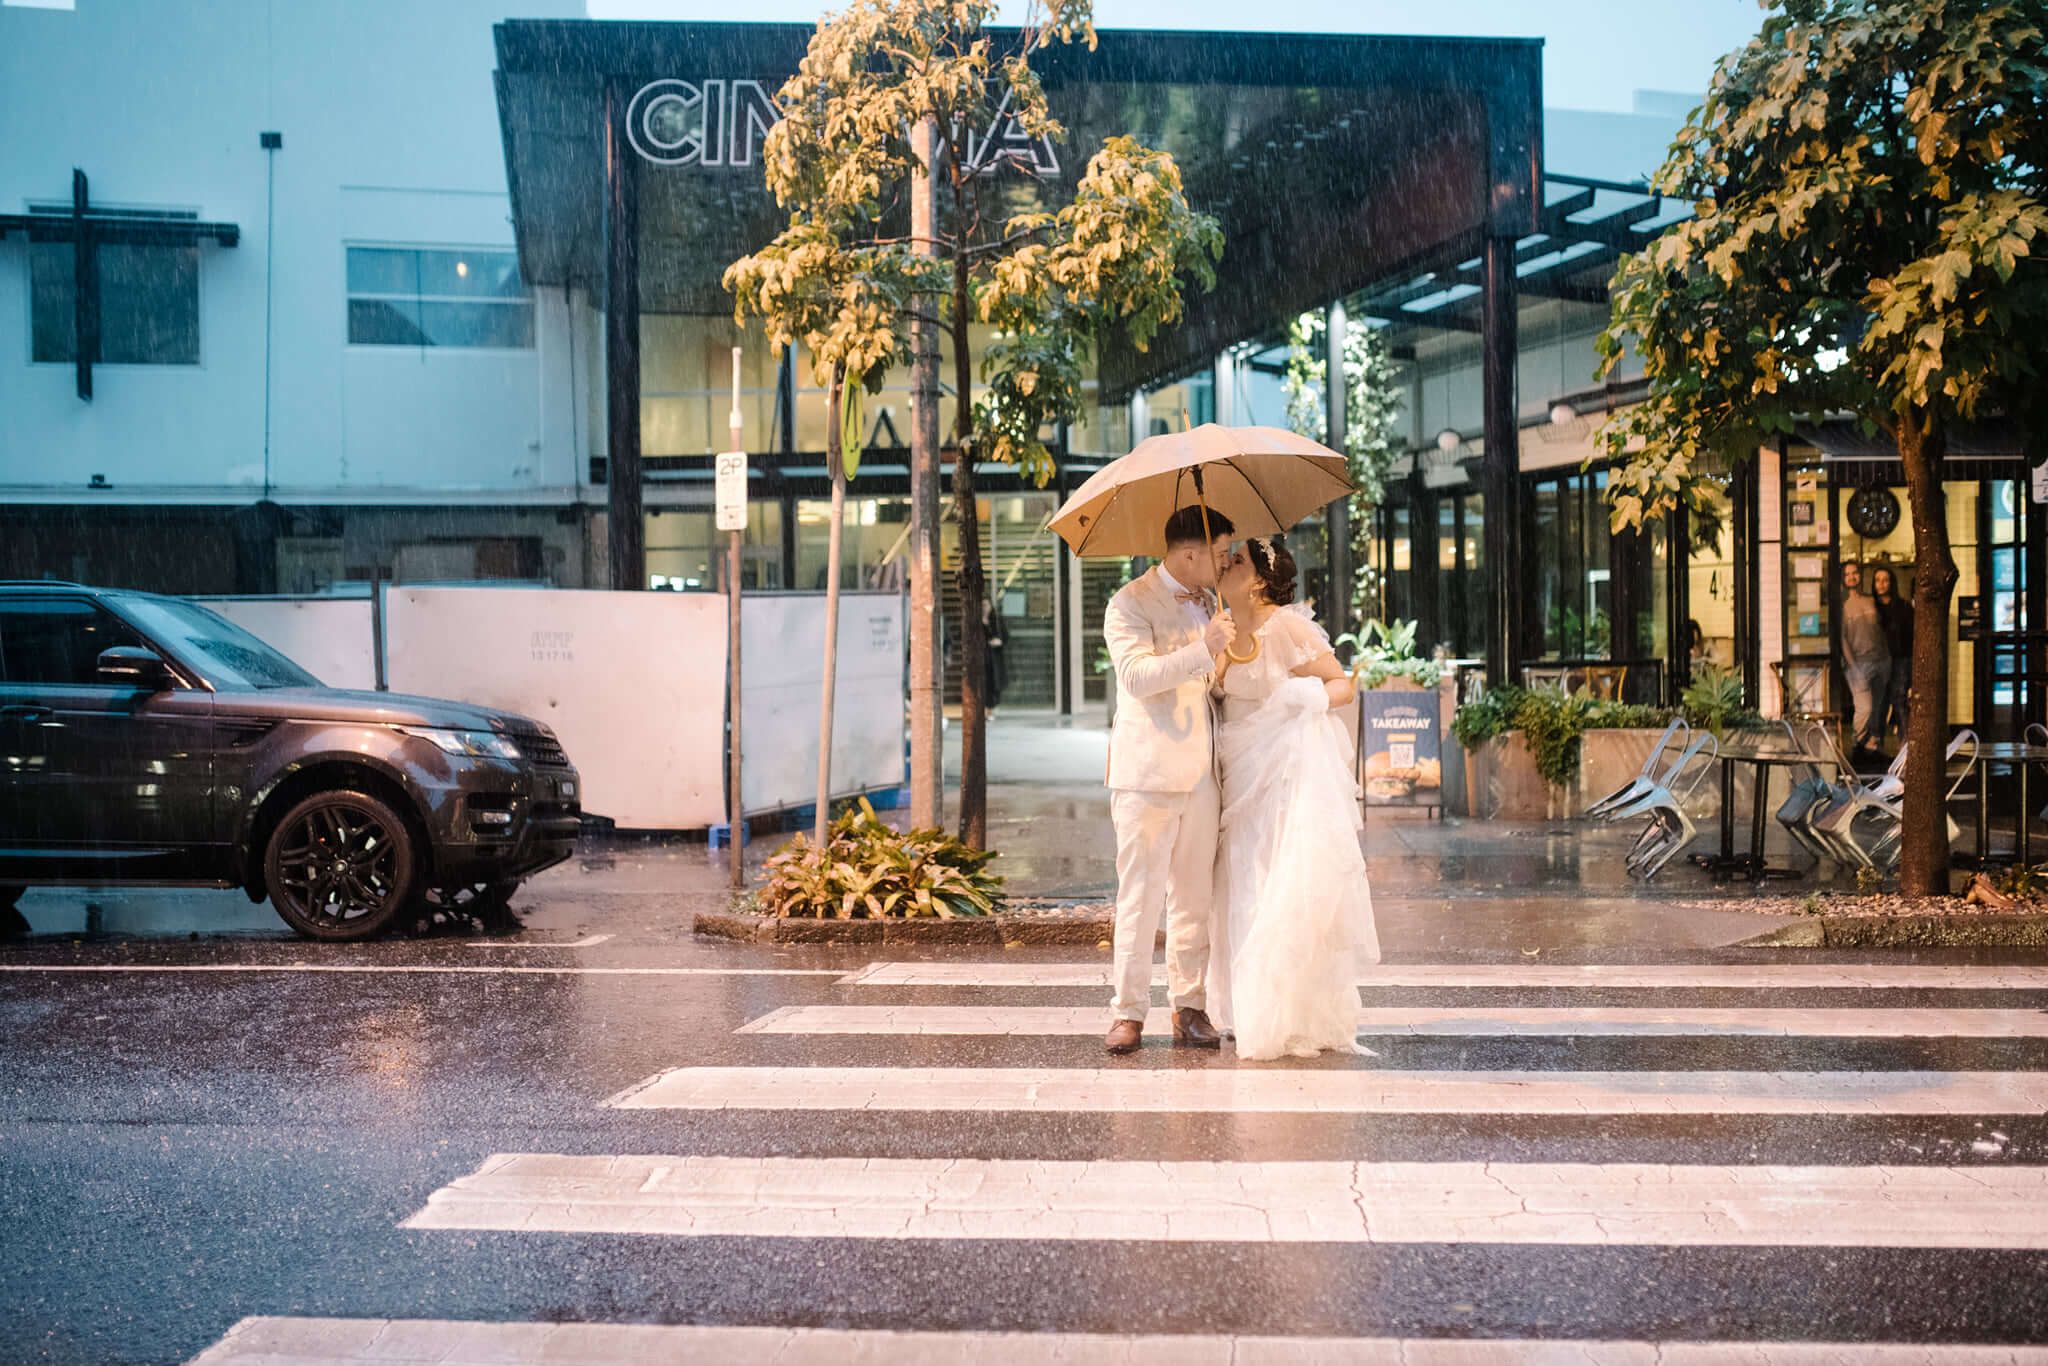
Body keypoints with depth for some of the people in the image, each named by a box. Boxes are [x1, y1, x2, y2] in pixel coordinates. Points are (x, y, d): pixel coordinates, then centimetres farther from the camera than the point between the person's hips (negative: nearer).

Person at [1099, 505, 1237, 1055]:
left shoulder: (1204, 603, 18)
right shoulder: (1130, 603, -6)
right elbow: (1137, 675, -22)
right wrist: (1204, 649, -27)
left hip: (1201, 774, 7)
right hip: (1148, 771, -7)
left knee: (1195, 896, 7)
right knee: (1140, 896, -3)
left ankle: (1190, 1008, 14)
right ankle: (1128, 1011, 4)